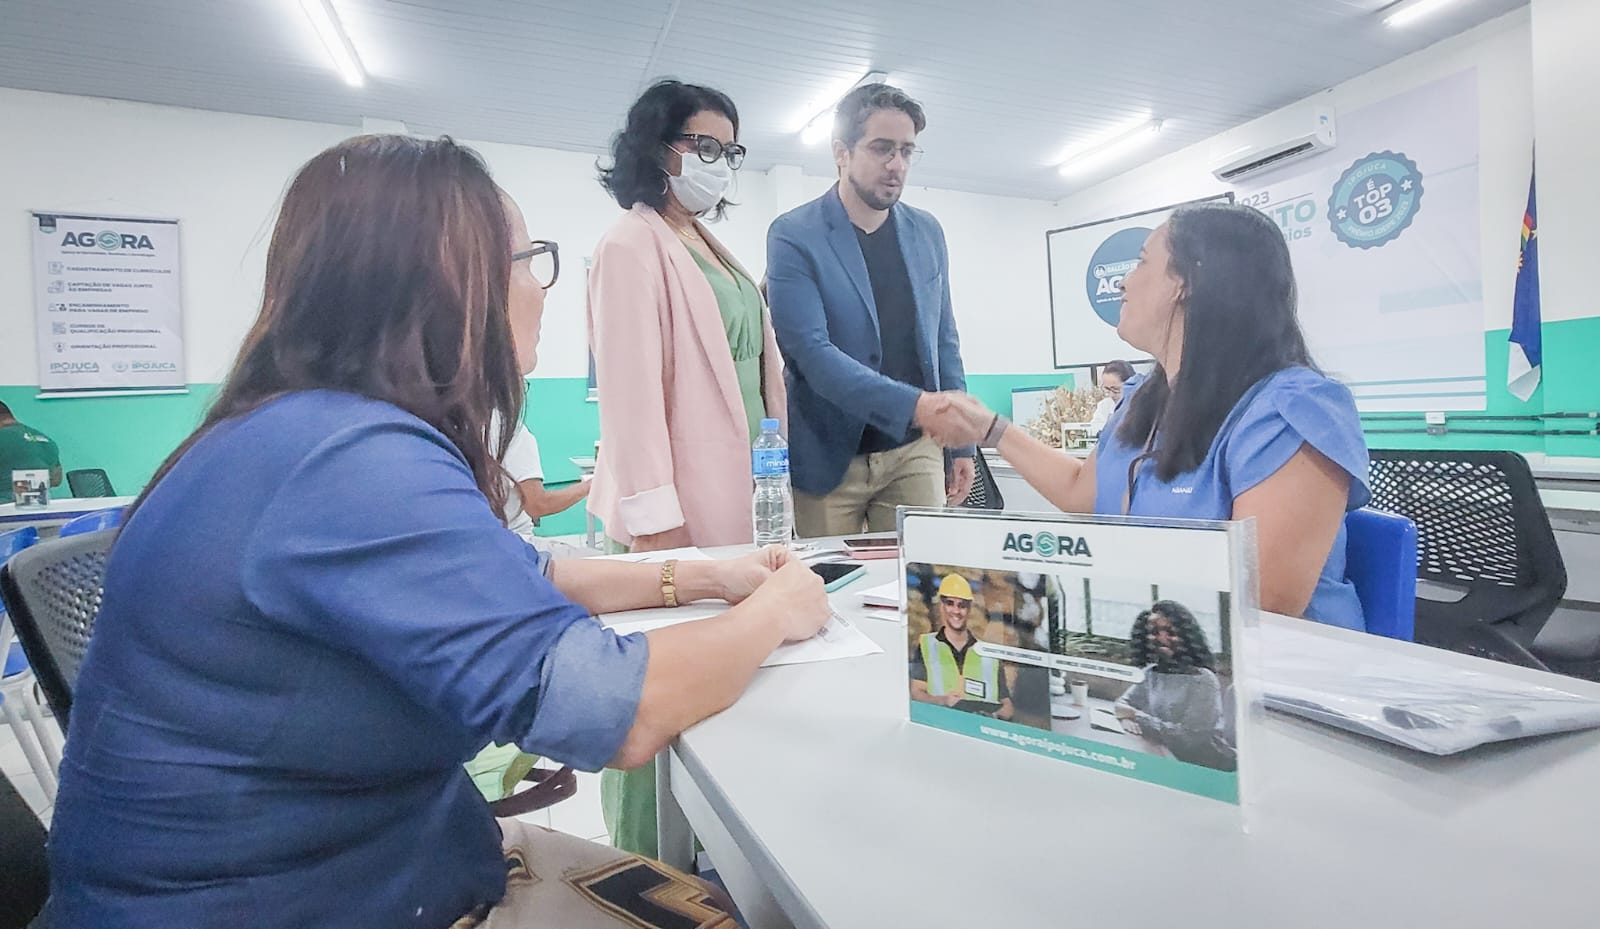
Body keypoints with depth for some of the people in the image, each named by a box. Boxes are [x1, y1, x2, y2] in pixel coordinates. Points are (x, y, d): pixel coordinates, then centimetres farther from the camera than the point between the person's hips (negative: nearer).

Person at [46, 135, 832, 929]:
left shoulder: (335, 429, 3)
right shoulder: (355, 460, -30)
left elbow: (515, 581, 12)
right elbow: (615, 712, -34)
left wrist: (696, 578, 3)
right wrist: (774, 610, -15)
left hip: (379, 856, 8)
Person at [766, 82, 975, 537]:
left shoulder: (927, 233, 8)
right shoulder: (794, 236, -8)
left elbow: (944, 343, 12)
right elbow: (811, 350, -18)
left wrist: (961, 442, 10)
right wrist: (911, 405, -28)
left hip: (914, 452, 4)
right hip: (828, 454, -3)